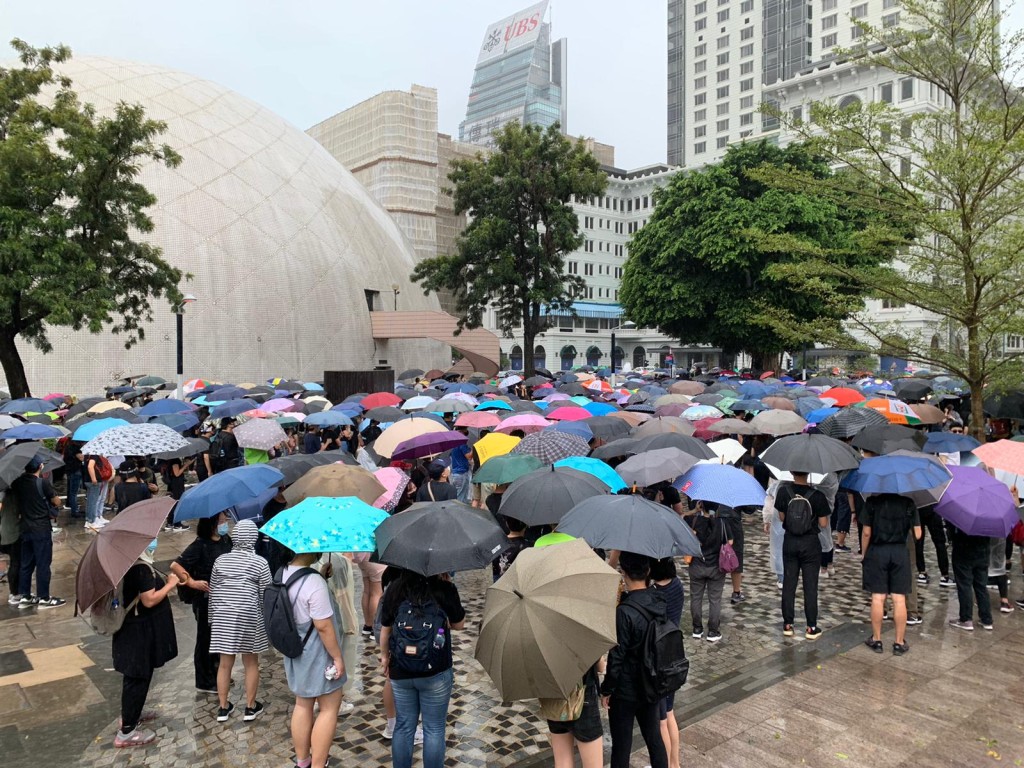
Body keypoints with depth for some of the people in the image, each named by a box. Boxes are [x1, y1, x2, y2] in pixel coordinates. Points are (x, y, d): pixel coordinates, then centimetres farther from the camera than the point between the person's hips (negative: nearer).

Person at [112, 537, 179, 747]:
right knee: (139, 677, 0)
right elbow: (149, 600, -26)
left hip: (132, 627, 10)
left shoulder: (130, 564, 5)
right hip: (142, 632, -10)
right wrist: (170, 584, -16)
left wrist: (163, 582, 7)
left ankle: (131, 714, 40)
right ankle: (126, 732, 9)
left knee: (134, 675, 24)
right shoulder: (142, 568, -25)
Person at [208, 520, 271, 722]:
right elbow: (266, 595, -5)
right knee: (251, 663, 10)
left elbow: (212, 592, 8)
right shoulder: (260, 563, -7)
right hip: (249, 619, -3)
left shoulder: (220, 560, 3)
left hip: (223, 618, 3)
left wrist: (213, 617, 18)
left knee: (225, 664, 11)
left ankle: (223, 708, 20)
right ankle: (250, 708, 18)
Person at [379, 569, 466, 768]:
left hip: (400, 672, 3)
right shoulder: (445, 589, -14)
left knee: (403, 727, 17)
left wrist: (385, 656, 21)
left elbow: (385, 629, 4)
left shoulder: (395, 589, -6)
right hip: (436, 672, -3)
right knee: (434, 729, 10)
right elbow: (459, 624, 1)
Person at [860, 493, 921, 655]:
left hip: (877, 552, -1)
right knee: (899, 599, 5)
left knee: (877, 598, 5)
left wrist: (864, 554, 6)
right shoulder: (908, 503, -2)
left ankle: (876, 640, 14)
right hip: (900, 552, 1)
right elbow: (917, 534, -2)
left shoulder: (872, 502, -6)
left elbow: (866, 532, -6)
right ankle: (900, 643, 11)